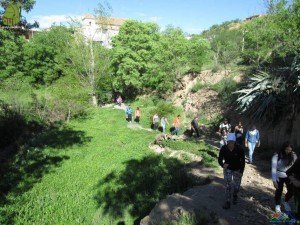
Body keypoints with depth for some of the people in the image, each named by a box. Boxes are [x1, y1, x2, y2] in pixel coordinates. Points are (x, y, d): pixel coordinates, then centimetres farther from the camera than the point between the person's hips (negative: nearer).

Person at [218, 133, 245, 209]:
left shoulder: (239, 149, -23)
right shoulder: (223, 149, -22)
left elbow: (242, 160, -12)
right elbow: (220, 159, -15)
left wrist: (241, 171, -13)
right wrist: (223, 165, -35)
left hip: (237, 169, 0)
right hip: (228, 169, 0)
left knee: (236, 186, 10)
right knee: (228, 185, -6)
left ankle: (235, 196, 43)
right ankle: (227, 202, 10)